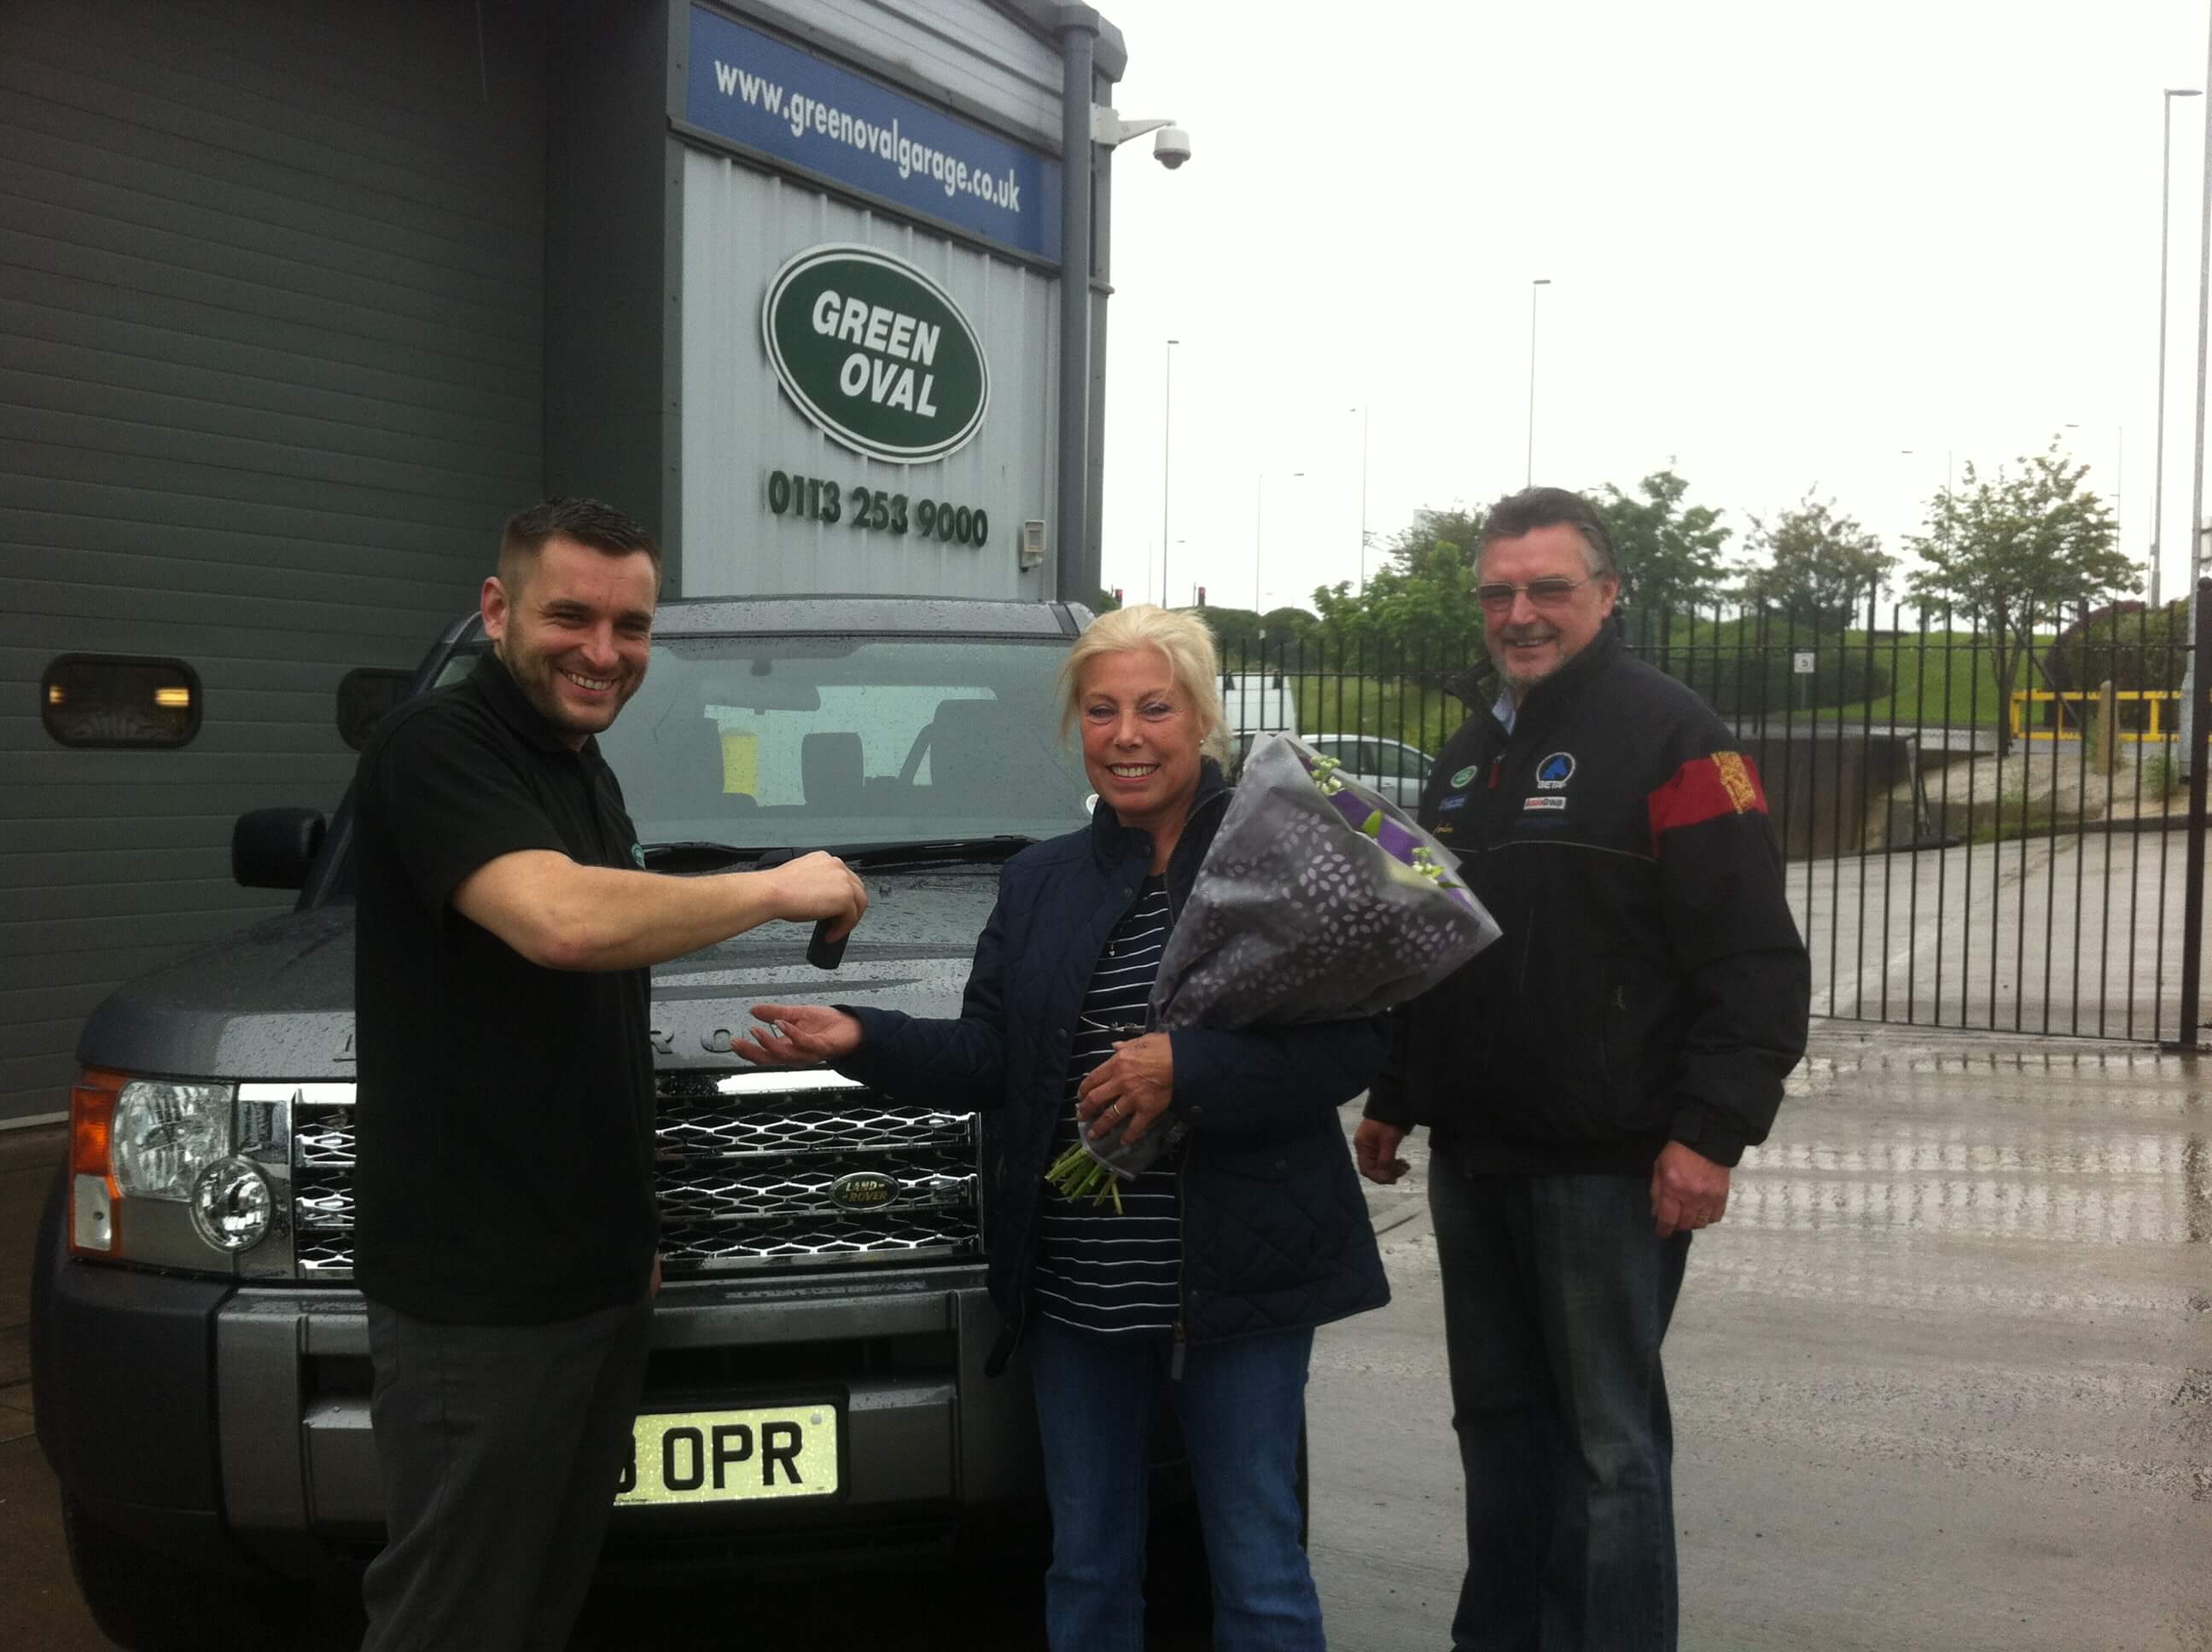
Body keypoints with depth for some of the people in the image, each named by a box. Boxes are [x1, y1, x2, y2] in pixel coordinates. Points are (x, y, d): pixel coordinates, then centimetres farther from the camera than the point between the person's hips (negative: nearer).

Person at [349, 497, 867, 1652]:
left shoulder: (586, 774, 15)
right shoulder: (435, 752, -14)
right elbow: (561, 921, -33)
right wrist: (778, 889, -19)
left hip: (594, 1270, 9)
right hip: (476, 1291, -9)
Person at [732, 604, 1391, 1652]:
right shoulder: (1038, 882, 11)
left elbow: (1357, 1040, -12)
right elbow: (986, 1057, 6)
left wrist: (1187, 1069, -22)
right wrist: (860, 1043, -10)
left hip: (1239, 1280, -4)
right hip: (1076, 1287, 5)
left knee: (1258, 1568, 6)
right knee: (1087, 1566, 17)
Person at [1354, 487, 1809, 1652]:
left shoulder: (1670, 736, -9)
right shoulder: (1472, 751, 16)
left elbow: (1755, 959, -15)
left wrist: (1710, 1132, -20)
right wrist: (1391, 1100, 23)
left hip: (1608, 1165, -8)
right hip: (1473, 1156, 8)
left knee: (1608, 1436, 0)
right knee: (1498, 1421, 16)